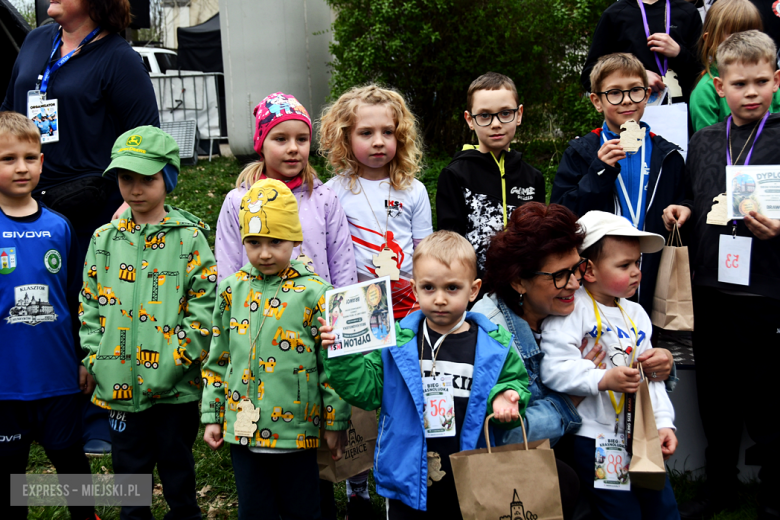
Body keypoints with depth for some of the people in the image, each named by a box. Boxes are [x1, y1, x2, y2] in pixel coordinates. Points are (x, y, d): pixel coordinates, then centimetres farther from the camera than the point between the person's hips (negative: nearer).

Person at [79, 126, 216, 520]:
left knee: (177, 470, 12)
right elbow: (90, 305, 9)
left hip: (175, 386, -3)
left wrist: (173, 362, -16)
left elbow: (204, 307, -10)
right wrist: (95, 359, -1)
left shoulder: (189, 239, -5)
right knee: (128, 466, 15)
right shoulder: (104, 239, 6)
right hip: (119, 384, 3)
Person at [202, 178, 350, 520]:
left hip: (296, 431, -3)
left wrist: (336, 422, -3)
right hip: (243, 429, 3)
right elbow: (217, 360, 9)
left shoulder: (314, 294, -10)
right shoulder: (232, 290, 2)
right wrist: (212, 416, 9)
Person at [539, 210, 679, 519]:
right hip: (595, 437, -7)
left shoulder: (636, 314, 12)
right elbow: (554, 369, -23)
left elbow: (649, 377, 14)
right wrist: (604, 379, -30)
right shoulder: (571, 309, -13)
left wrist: (663, 422, 4)